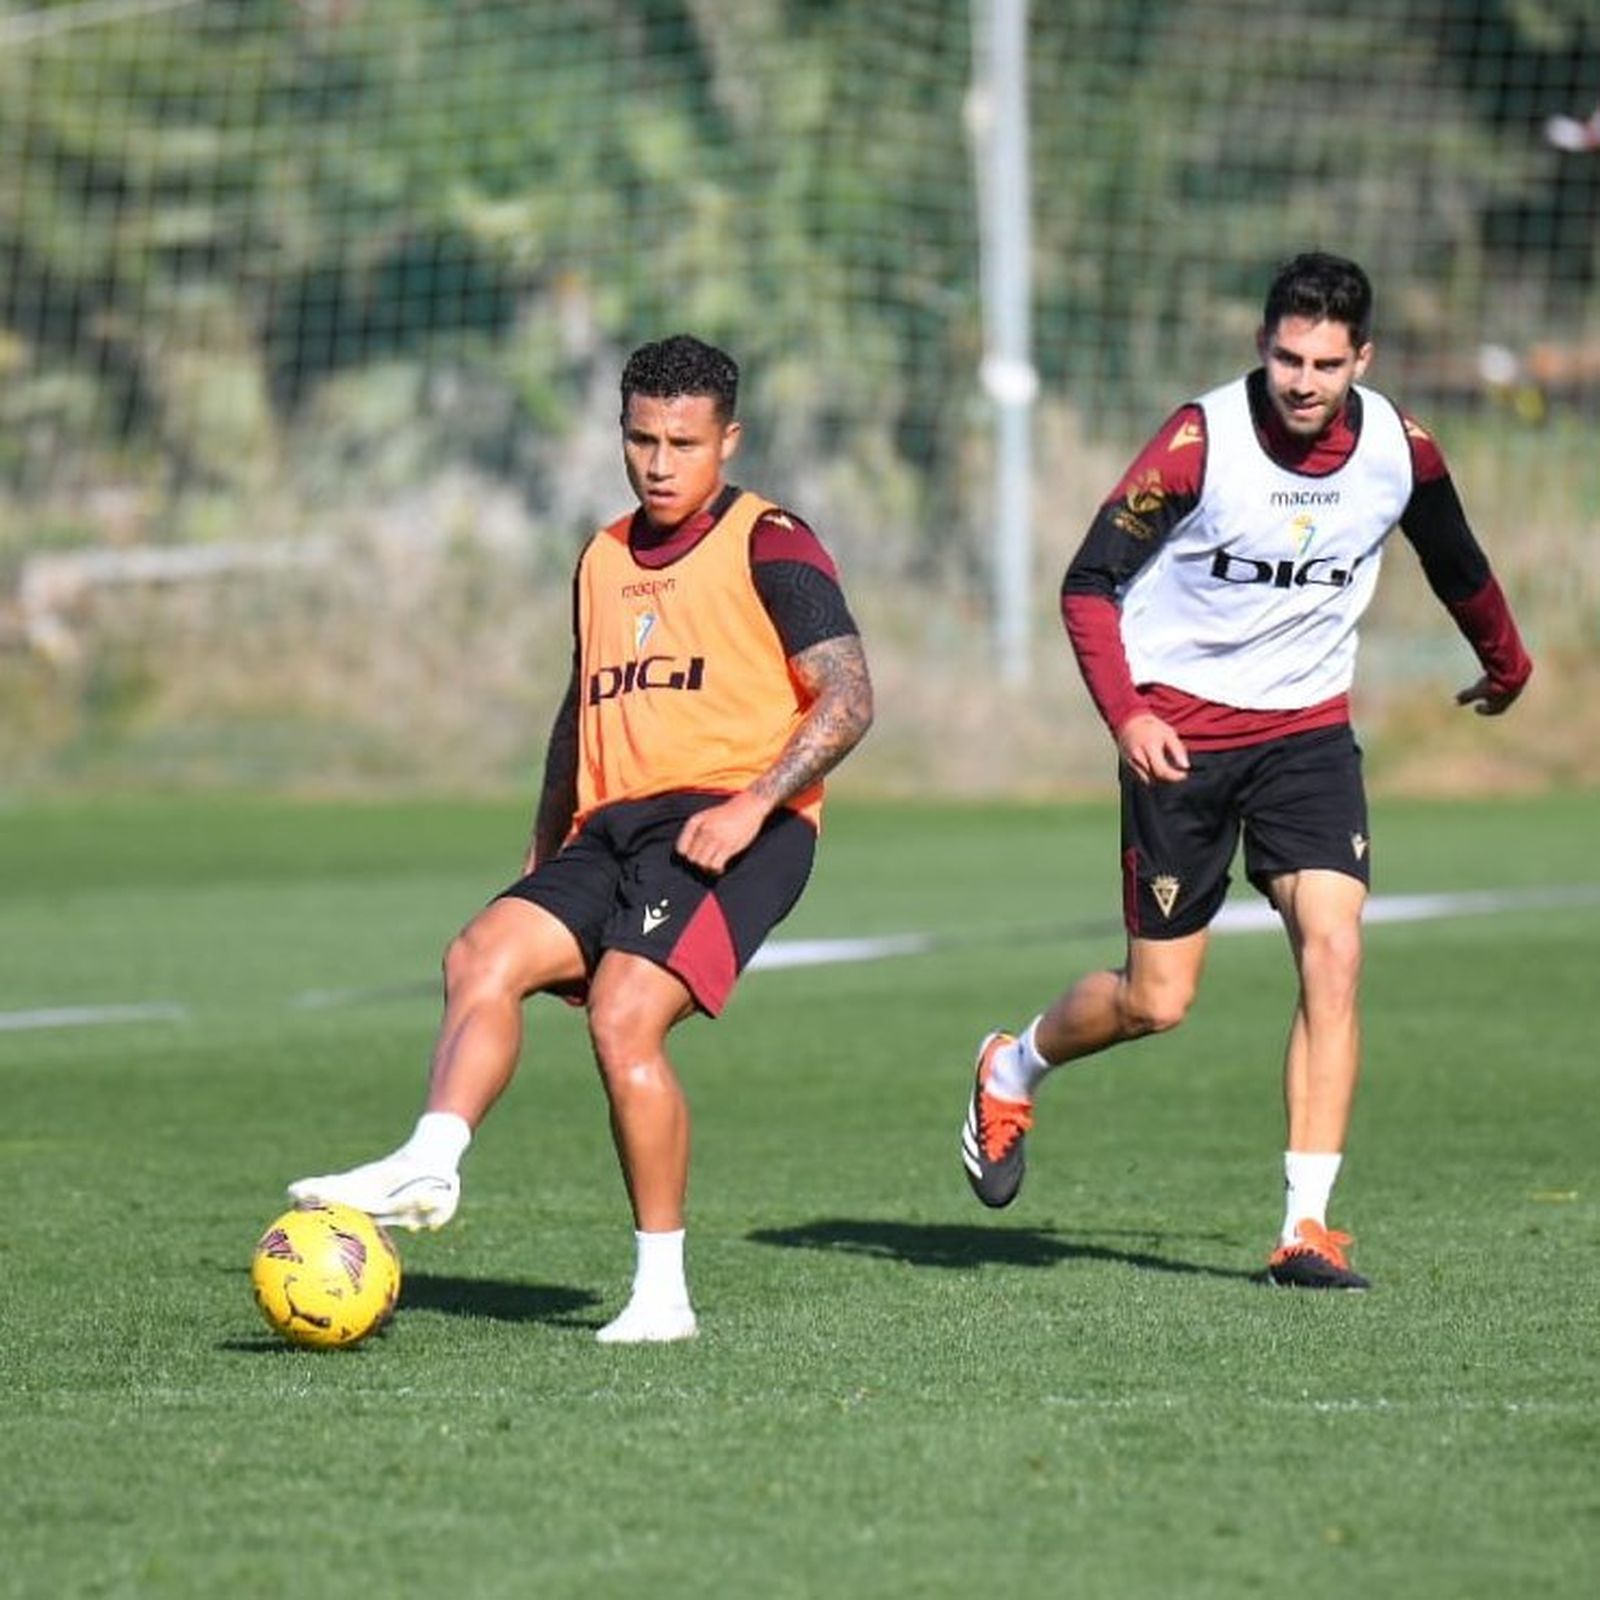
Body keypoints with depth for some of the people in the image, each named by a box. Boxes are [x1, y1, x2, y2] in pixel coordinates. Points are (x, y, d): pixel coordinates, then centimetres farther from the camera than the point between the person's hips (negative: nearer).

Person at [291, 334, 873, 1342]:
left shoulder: (769, 545, 0)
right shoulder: (604, 560, 22)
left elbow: (848, 699, -7)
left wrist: (752, 804, -18)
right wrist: (544, 853, 30)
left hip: (729, 832, -7)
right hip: (612, 832, 7)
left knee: (624, 1018, -24)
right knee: (484, 956, -17)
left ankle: (663, 1292, -17)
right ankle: (428, 1168, -32)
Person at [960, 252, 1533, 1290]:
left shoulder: (1401, 448, -6)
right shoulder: (1202, 439, -17)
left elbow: (1457, 563, 17)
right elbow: (1089, 583, -12)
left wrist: (1506, 664, 33)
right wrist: (1125, 713, -25)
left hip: (1309, 729, 3)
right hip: (1182, 734, -3)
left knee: (1333, 951, -17)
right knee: (1157, 1002, 1)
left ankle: (1307, 1227, -14)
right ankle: (1013, 1071, 34)